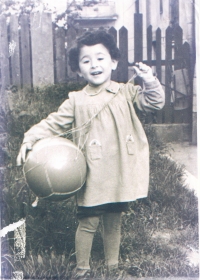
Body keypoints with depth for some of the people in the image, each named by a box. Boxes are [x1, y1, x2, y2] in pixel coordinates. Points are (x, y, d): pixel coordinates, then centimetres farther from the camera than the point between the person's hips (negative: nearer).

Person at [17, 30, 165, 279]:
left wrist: (150, 82, -11)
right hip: (92, 175, -2)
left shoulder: (126, 92, 6)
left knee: (114, 223, 17)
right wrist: (31, 138, -14)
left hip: (119, 174, 2)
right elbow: (54, 123, -1)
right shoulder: (77, 101, 0)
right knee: (88, 223, 4)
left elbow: (154, 103, 5)